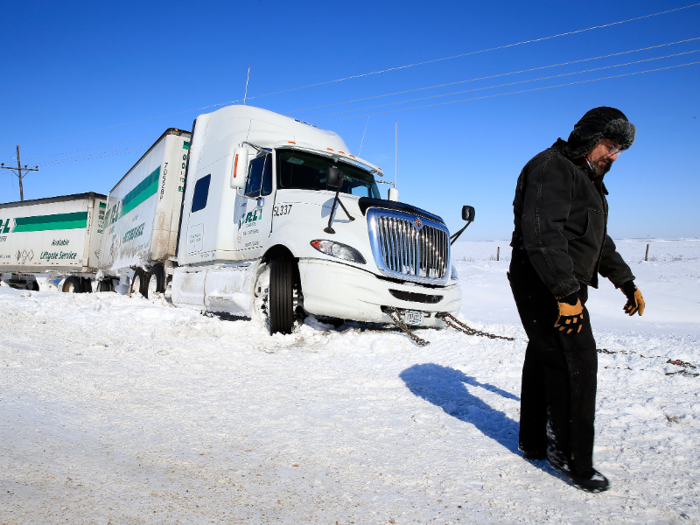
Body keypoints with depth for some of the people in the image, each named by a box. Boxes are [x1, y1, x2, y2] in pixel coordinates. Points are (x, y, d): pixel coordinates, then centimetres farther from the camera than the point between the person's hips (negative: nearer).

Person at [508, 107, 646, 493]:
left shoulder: (587, 179, 22)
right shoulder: (551, 168, -13)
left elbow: (599, 240, 31)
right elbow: (542, 235, -26)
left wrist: (625, 281, 28)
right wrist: (567, 294, -29)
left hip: (563, 288, 11)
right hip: (544, 286, -11)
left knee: (546, 359, 15)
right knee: (576, 362, -9)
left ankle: (534, 443, 27)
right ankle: (571, 457, 3)